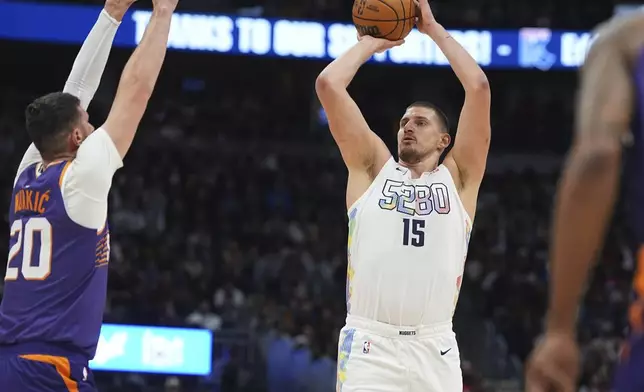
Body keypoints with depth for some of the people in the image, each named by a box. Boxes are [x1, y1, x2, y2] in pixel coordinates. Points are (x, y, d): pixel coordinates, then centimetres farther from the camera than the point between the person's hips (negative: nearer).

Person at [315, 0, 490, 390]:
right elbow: (328, 84, 8)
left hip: (434, 349, 1)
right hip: (369, 344, -1)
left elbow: (479, 87, 6)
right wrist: (370, 43, 21)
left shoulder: (458, 177, 14)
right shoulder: (373, 167, 15)